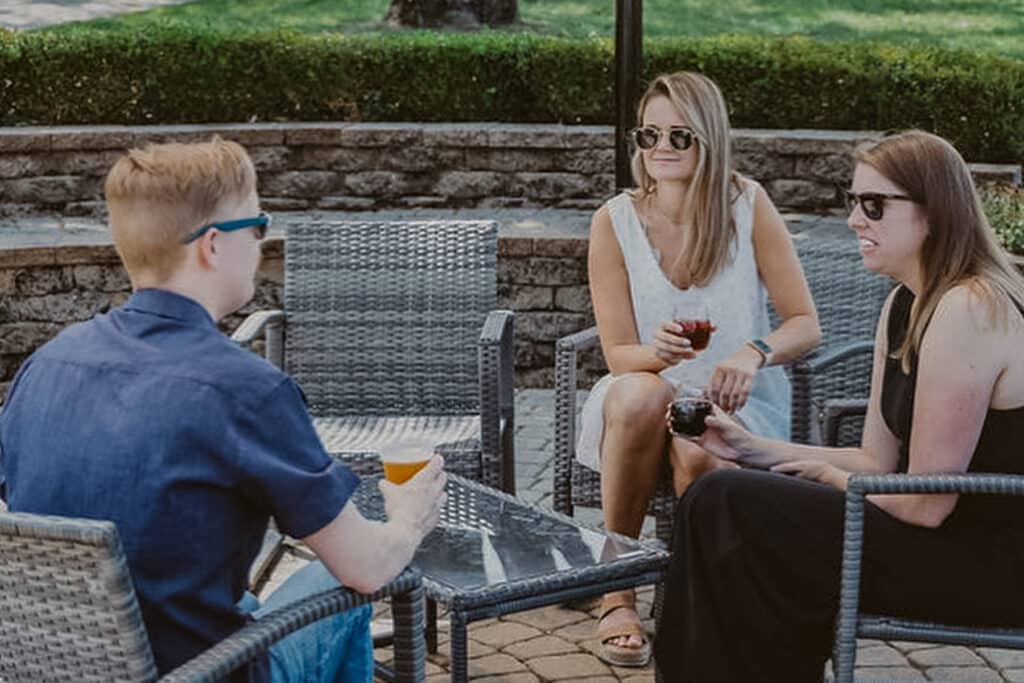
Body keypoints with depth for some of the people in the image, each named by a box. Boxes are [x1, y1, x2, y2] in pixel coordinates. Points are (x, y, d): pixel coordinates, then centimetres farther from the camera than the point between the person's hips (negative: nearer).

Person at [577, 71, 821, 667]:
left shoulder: (748, 205, -7)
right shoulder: (615, 222, -5)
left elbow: (806, 325, -4)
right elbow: (618, 354, -3)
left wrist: (755, 352, -26)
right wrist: (659, 353, -27)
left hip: (736, 400, -1)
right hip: (649, 394, 1)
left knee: (700, 454, -35)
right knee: (638, 396, -35)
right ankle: (617, 592, -22)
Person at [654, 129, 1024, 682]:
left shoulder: (968, 310, -21)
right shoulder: (904, 305, 9)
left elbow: (924, 505, -21)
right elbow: (877, 461, 10)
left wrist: (834, 476, -4)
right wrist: (750, 448, 2)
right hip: (953, 535, 10)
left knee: (726, 508, -13)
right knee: (727, 492, 10)